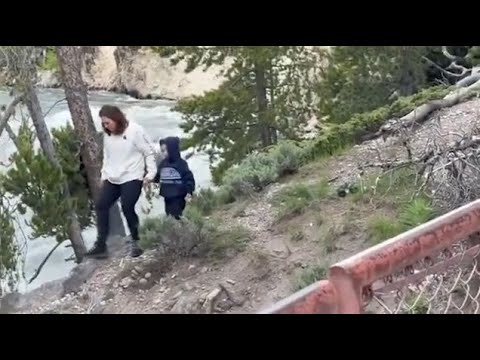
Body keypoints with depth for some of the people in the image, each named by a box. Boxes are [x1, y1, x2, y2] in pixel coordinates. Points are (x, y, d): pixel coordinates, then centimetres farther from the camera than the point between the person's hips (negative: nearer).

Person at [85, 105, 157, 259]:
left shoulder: (135, 130, -12)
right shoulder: (107, 135, 8)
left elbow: (149, 152, -7)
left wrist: (150, 173, -10)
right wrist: (104, 175, 12)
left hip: (132, 178, -7)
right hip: (112, 179, 7)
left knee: (127, 208, -13)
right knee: (101, 205, -1)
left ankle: (135, 241, 9)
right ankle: (100, 245, 6)